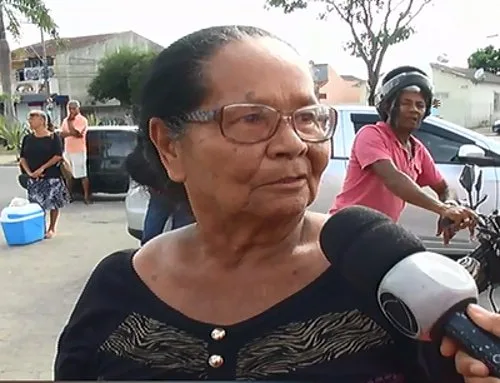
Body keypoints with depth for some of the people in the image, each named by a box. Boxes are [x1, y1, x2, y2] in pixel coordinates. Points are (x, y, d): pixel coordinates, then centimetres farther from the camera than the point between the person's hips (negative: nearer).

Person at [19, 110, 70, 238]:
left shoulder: (53, 137, -5)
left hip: (52, 177, -4)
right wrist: (29, 172, -7)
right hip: (34, 178, 4)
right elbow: (23, 158, 9)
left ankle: (51, 228, 16)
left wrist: (42, 168, -17)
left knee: (53, 203, 2)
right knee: (37, 204, 4)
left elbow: (58, 156, -12)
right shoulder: (27, 138, 8)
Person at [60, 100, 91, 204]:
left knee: (82, 175, -5)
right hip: (67, 151, 7)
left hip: (78, 151, -7)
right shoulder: (66, 120, 14)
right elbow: (62, 134, 3)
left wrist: (69, 121, -11)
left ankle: (86, 196, 0)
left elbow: (75, 133, -20)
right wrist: (72, 133, -14)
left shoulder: (82, 120, -7)